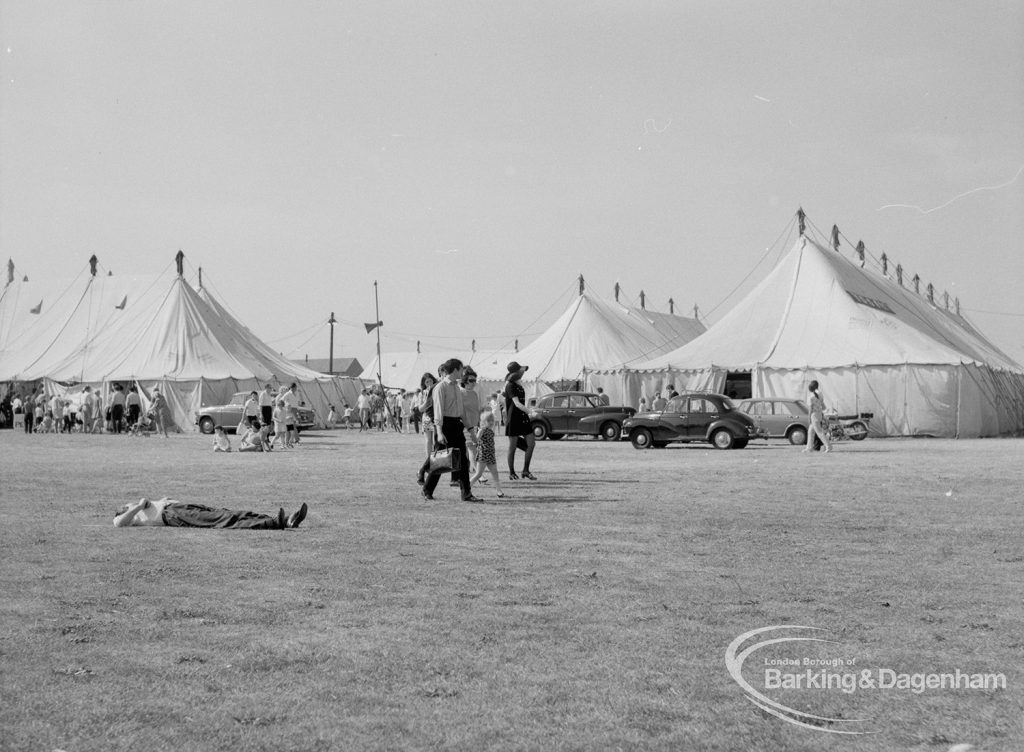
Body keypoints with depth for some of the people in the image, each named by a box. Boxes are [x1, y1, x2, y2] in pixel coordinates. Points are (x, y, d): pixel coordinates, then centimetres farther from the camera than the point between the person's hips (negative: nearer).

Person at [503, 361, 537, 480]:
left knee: (531, 443, 1)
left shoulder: (519, 385, 13)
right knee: (512, 446, 0)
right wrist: (530, 411, -33)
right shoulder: (510, 385, -13)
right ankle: (512, 473, 11)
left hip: (523, 417, 8)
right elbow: (517, 403, -24)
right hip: (513, 418, -8)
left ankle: (526, 470, 10)